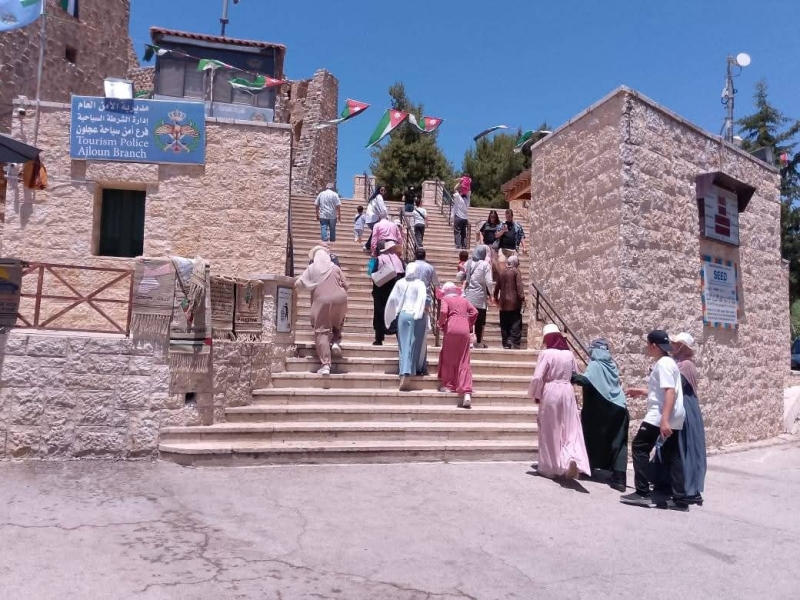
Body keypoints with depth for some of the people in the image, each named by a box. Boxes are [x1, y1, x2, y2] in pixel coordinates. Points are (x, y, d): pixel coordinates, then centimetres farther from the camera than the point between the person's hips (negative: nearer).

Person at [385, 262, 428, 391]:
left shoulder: (400, 283, 6)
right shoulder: (420, 284, -2)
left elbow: (392, 299, 5)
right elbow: (423, 298, -19)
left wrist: (392, 315, 14)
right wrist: (423, 311, -8)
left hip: (402, 315, 2)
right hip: (415, 316, -2)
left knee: (404, 346, 5)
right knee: (413, 346, 9)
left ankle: (404, 376, -2)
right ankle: (409, 373, 13)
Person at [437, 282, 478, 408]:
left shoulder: (445, 300, 7)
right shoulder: (464, 300, 20)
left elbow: (443, 312, -11)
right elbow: (475, 312, 10)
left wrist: (441, 324, 4)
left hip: (451, 329, -4)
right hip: (464, 330, 4)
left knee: (448, 357, 15)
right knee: (464, 362, 2)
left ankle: (447, 385, 21)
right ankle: (466, 393, -8)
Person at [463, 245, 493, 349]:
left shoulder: (468, 263, 2)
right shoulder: (485, 264, -9)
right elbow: (489, 282, -12)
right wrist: (490, 293, 1)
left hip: (468, 295, 3)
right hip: (480, 296, -3)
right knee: (480, 320, 7)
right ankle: (479, 342, 12)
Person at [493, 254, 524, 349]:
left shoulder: (502, 272, 12)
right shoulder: (516, 271, -5)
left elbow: (497, 286, 18)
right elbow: (519, 285, -15)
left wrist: (496, 297, 30)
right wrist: (522, 297, -15)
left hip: (503, 302, 5)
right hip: (514, 302, -5)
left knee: (505, 324, 9)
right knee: (516, 324, -3)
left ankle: (506, 344, 11)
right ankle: (515, 344, -12)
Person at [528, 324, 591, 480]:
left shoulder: (546, 353, -11)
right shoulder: (569, 354, 6)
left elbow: (538, 378, -14)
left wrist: (536, 395, -1)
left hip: (550, 393, -4)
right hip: (567, 392, 4)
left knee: (550, 432, 7)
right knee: (571, 430, 5)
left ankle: (549, 467, 16)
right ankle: (573, 459, -18)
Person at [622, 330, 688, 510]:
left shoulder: (663, 363, -14)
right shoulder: (667, 362, 18)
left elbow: (670, 392, -24)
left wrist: (664, 420, -30)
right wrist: (642, 391, 27)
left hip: (660, 416, -10)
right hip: (674, 417, 10)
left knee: (639, 448, -2)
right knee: (671, 456, 10)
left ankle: (642, 493, 1)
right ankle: (680, 499, 10)